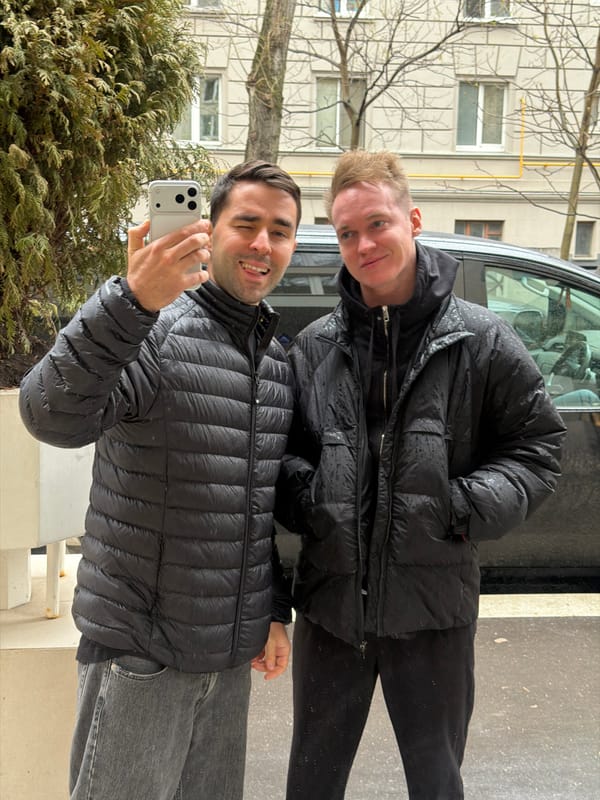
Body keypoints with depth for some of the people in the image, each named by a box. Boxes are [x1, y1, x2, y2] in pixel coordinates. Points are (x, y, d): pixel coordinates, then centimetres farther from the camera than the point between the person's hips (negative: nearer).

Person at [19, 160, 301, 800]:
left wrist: (276, 612, 15)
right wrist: (133, 300, -44)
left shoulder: (279, 358, 9)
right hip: (140, 651, -6)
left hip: (232, 655, 6)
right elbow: (53, 417, -31)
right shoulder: (155, 330, -13)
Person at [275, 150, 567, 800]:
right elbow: (280, 453, 9)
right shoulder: (314, 347, 2)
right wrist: (304, 496, -12)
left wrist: (467, 506, -16)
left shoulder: (480, 341, -5)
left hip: (434, 606, -2)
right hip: (330, 600, 3)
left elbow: (538, 446, -1)